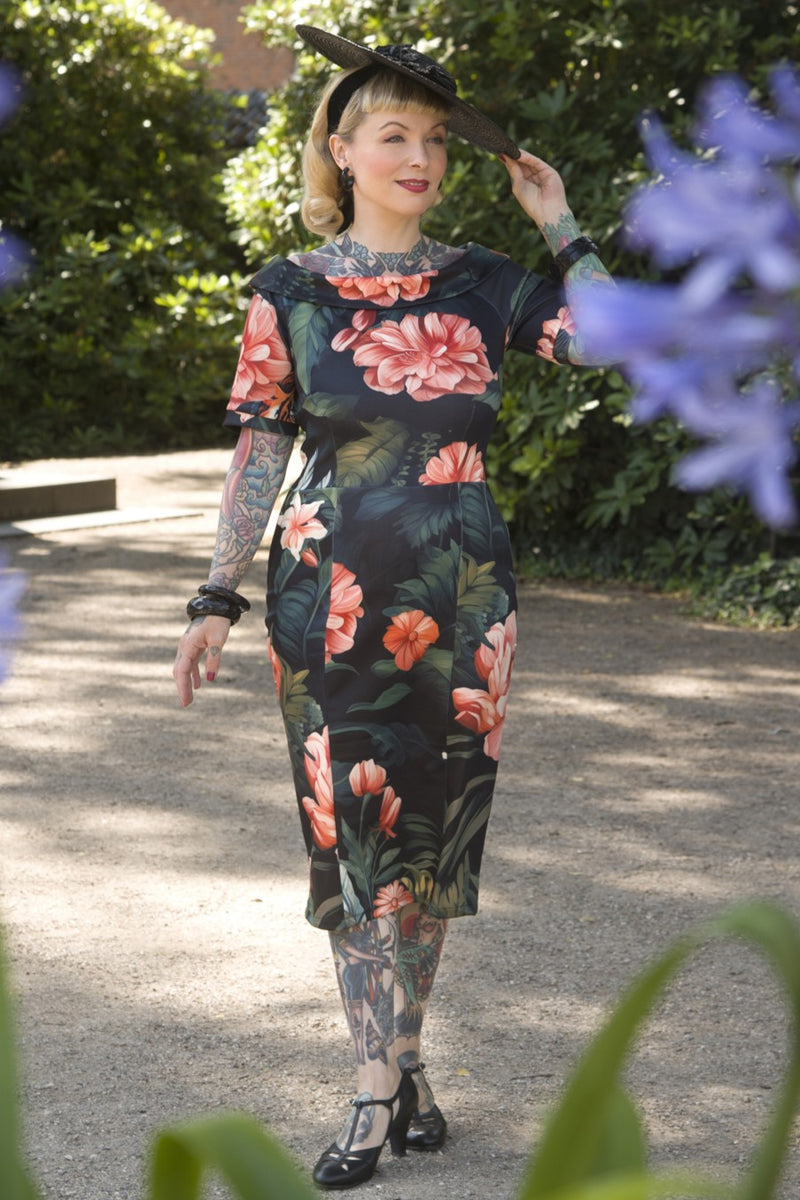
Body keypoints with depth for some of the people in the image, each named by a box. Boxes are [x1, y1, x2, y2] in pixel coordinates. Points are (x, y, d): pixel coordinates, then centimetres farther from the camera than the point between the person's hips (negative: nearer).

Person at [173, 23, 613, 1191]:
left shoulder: (485, 286, 4)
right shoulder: (292, 292, 0)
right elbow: (258, 453, 2)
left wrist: (560, 224, -3)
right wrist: (218, 599, 0)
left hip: (462, 603, 2)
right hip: (333, 599, -2)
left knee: (434, 834, 7)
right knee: (353, 836, -2)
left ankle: (402, 1058, 21)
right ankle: (380, 1091, 4)